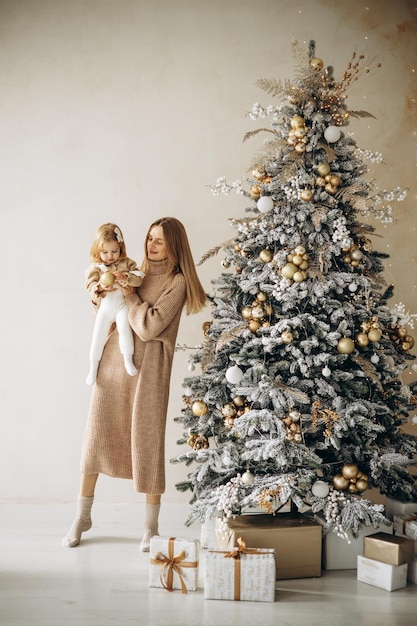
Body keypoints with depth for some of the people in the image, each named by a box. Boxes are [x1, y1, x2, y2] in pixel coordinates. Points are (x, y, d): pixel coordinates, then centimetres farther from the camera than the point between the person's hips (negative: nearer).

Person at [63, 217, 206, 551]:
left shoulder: (177, 282, -5)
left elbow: (149, 326, -16)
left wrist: (129, 293, -9)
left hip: (148, 367, -5)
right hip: (113, 360, 6)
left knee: (147, 440, -2)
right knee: (97, 433, 7)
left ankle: (151, 527, 12)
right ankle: (82, 516, 21)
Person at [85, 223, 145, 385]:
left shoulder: (127, 263, 2)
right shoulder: (95, 268, 0)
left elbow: (139, 277, -9)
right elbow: (90, 284, -10)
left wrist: (126, 278, -27)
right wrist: (100, 287, -32)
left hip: (122, 304, -1)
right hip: (105, 306, 1)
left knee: (125, 329, -23)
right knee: (98, 335, 0)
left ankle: (128, 361, -8)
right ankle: (93, 368, 12)